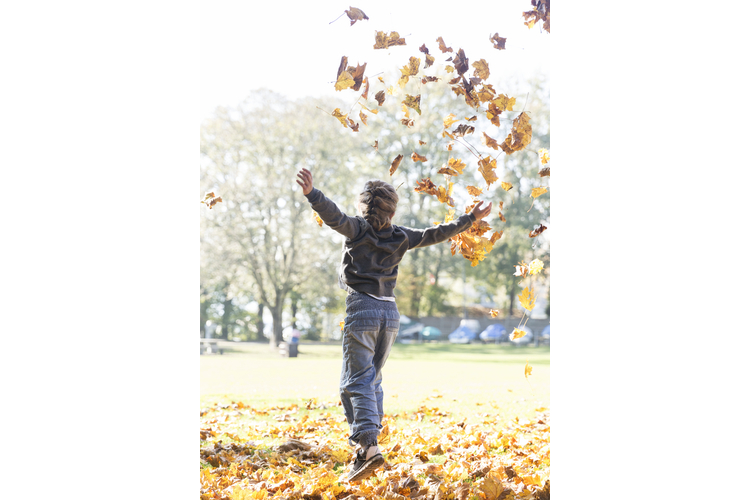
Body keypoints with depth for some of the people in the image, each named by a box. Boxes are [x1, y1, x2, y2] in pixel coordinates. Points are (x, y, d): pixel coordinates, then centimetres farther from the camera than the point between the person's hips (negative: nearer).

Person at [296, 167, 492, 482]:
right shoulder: (400, 237, 10)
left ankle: (369, 446, -20)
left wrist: (311, 193, -34)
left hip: (362, 309, -5)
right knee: (373, 379, 16)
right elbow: (435, 234, 19)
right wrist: (471, 219, 30)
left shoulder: (358, 229, -3)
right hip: (390, 312, 5)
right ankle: (367, 443, 16)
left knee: (357, 381, -6)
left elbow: (335, 217, -23)